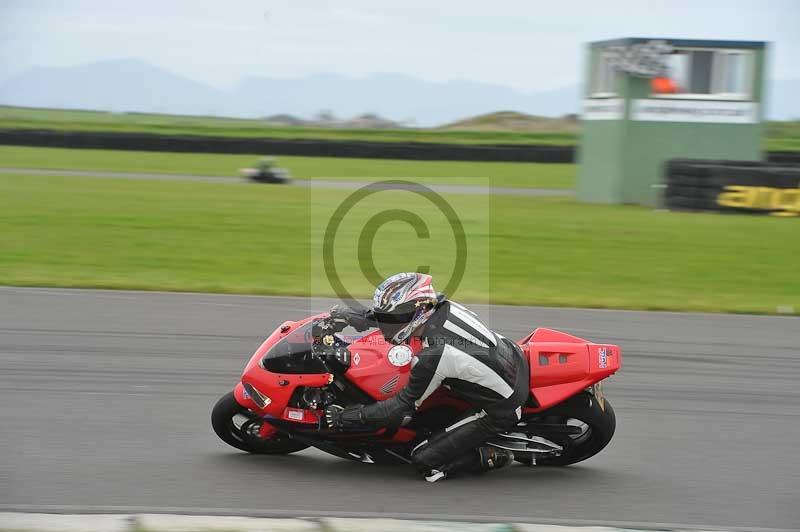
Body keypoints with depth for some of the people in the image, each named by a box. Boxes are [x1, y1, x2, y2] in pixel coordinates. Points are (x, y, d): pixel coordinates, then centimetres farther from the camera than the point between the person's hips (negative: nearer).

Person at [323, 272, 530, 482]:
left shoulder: (432, 358, -28)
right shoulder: (445, 307, -9)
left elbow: (403, 409, -16)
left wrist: (346, 418, -11)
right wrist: (359, 316, 10)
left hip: (503, 409, -8)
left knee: (423, 460, -6)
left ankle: (492, 457, 1)